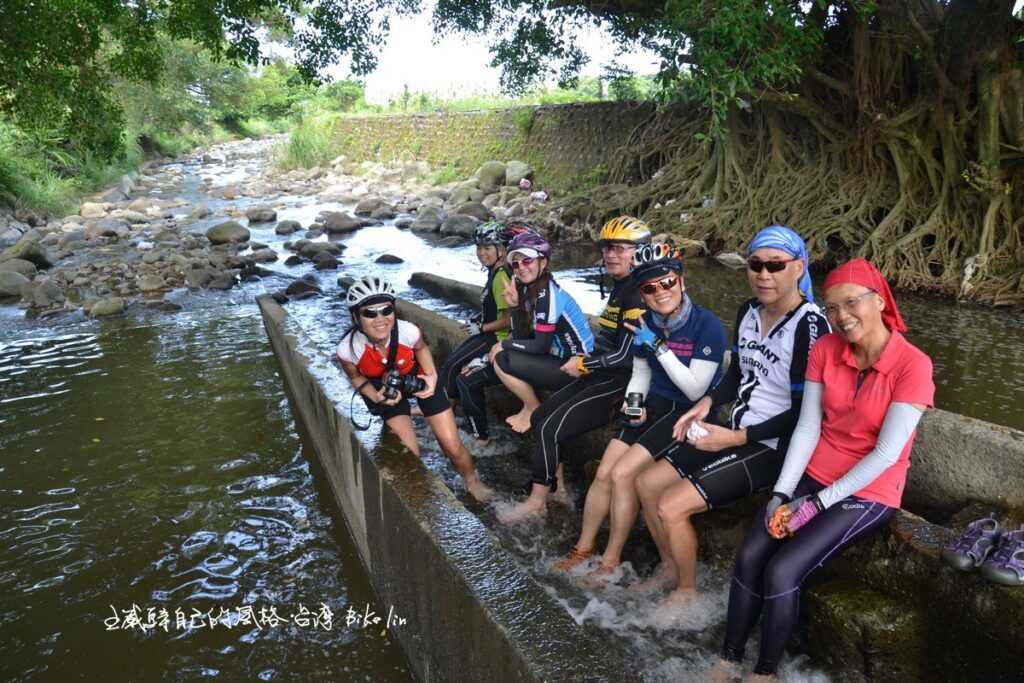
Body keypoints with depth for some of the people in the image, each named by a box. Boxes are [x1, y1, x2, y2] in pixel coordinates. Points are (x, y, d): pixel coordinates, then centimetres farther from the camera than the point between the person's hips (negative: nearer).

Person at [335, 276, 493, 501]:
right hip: (386, 388, 0)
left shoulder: (408, 331, -34)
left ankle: (472, 482, 32)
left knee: (453, 447, 0)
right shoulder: (348, 349, -32)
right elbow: (356, 377, -9)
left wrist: (432, 376, -21)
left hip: (417, 379, 0)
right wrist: (377, 397, -25)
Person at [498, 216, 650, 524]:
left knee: (550, 429, -14)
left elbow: (625, 355, -21)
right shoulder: (619, 288, 13)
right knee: (539, 417, 8)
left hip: (620, 382, -10)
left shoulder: (637, 295, -17)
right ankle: (557, 487, 18)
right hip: (601, 375, 10)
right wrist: (582, 360, 3)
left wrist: (581, 364, -10)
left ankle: (536, 502, 3)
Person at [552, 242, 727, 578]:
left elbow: (695, 390, -20)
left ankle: (610, 561, 1)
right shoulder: (645, 324, -1)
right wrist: (633, 402, -8)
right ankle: (581, 550, 16)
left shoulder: (707, 326, -18)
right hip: (655, 404, 6)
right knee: (603, 473, -4)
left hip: (689, 413, -6)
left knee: (623, 473, -17)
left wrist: (659, 346, -24)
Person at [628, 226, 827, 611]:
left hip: (775, 447, -8)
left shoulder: (810, 327, -22)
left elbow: (802, 414, -20)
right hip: (734, 433, 8)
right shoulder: (748, 312, 3)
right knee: (647, 483, 5)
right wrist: (706, 404, -1)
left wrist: (735, 438, -21)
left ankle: (687, 590, 10)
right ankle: (669, 568, 26)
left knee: (671, 506, -16)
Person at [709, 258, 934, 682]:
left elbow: (887, 454, -18)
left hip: (868, 493, -4)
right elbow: (808, 426, -3)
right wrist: (781, 494, -12)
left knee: (781, 571, -20)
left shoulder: (912, 365, -17)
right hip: (812, 476, 4)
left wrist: (818, 503, -18)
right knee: (749, 555, -16)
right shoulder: (825, 349, -2)